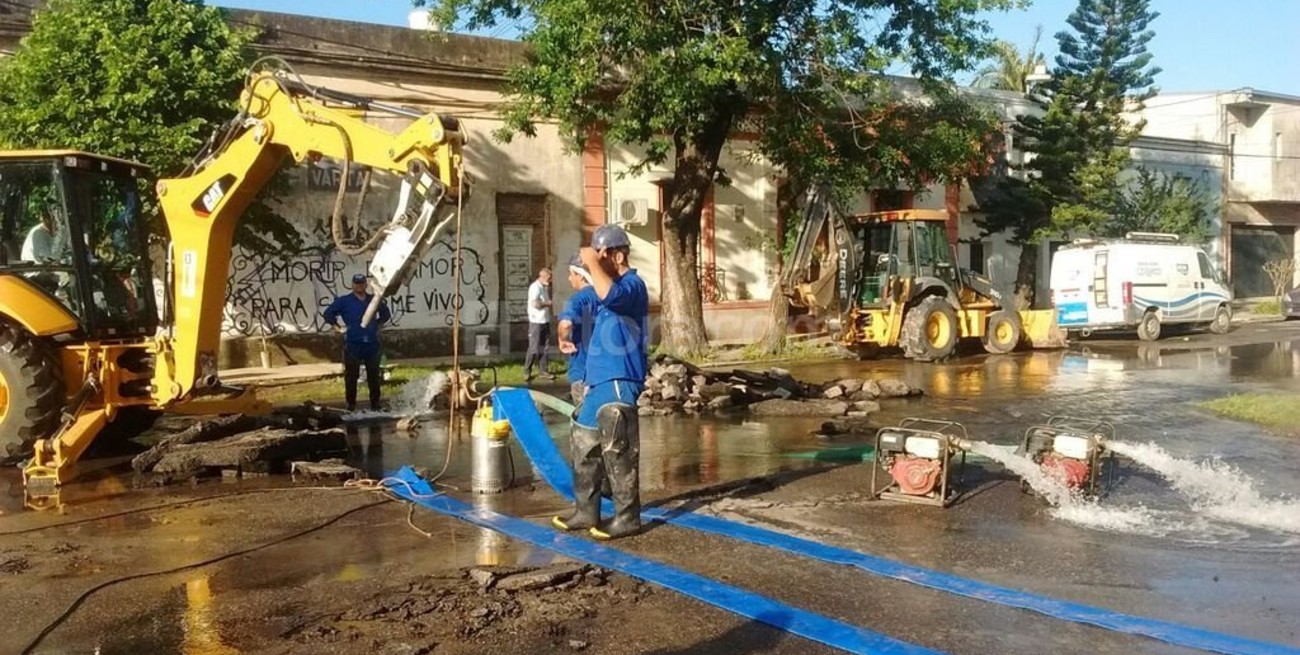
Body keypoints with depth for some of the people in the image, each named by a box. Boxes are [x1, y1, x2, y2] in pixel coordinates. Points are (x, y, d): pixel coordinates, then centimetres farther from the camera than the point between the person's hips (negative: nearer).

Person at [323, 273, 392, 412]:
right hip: (352, 344, -3)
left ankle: (375, 402, 17)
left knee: (374, 375, 8)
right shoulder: (344, 301, 1)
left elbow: (386, 314, 26)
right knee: (351, 376, 0)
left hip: (372, 344, 3)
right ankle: (351, 403, 9)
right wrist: (338, 326, 0)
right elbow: (328, 314, 5)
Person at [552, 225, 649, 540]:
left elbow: (608, 294, -36)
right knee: (585, 446, 14)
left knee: (618, 451, -6)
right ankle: (586, 511, 23)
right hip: (600, 381, 10)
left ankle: (627, 517, 3)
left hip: (619, 382, -10)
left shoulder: (632, 284, -13)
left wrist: (592, 262, -22)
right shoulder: (616, 287, 20)